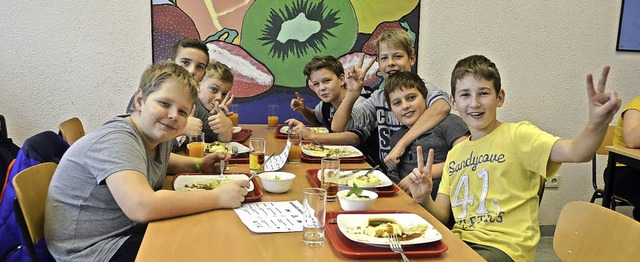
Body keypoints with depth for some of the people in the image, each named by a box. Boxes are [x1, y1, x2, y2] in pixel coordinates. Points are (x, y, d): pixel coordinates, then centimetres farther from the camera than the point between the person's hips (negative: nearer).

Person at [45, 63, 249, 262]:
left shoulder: (159, 135, 1)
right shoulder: (116, 140, -25)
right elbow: (142, 207, -40)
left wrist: (198, 165, 7)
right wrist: (217, 198, -33)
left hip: (134, 229, 9)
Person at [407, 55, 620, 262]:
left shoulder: (517, 135, -4)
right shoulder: (455, 153, 13)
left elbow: (575, 152, -20)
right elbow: (442, 215, 12)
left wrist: (597, 124, -40)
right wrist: (424, 199, -9)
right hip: (460, 241, 5)